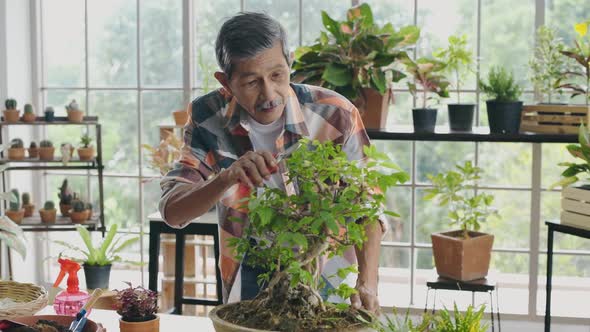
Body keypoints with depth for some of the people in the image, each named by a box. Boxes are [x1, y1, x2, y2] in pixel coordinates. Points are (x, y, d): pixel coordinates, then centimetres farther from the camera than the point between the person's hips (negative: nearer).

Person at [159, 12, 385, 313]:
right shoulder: (207, 117, -13)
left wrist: (367, 284, -26)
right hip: (248, 282, 1)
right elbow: (172, 212, -18)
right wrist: (225, 178, -37)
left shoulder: (336, 116, -18)